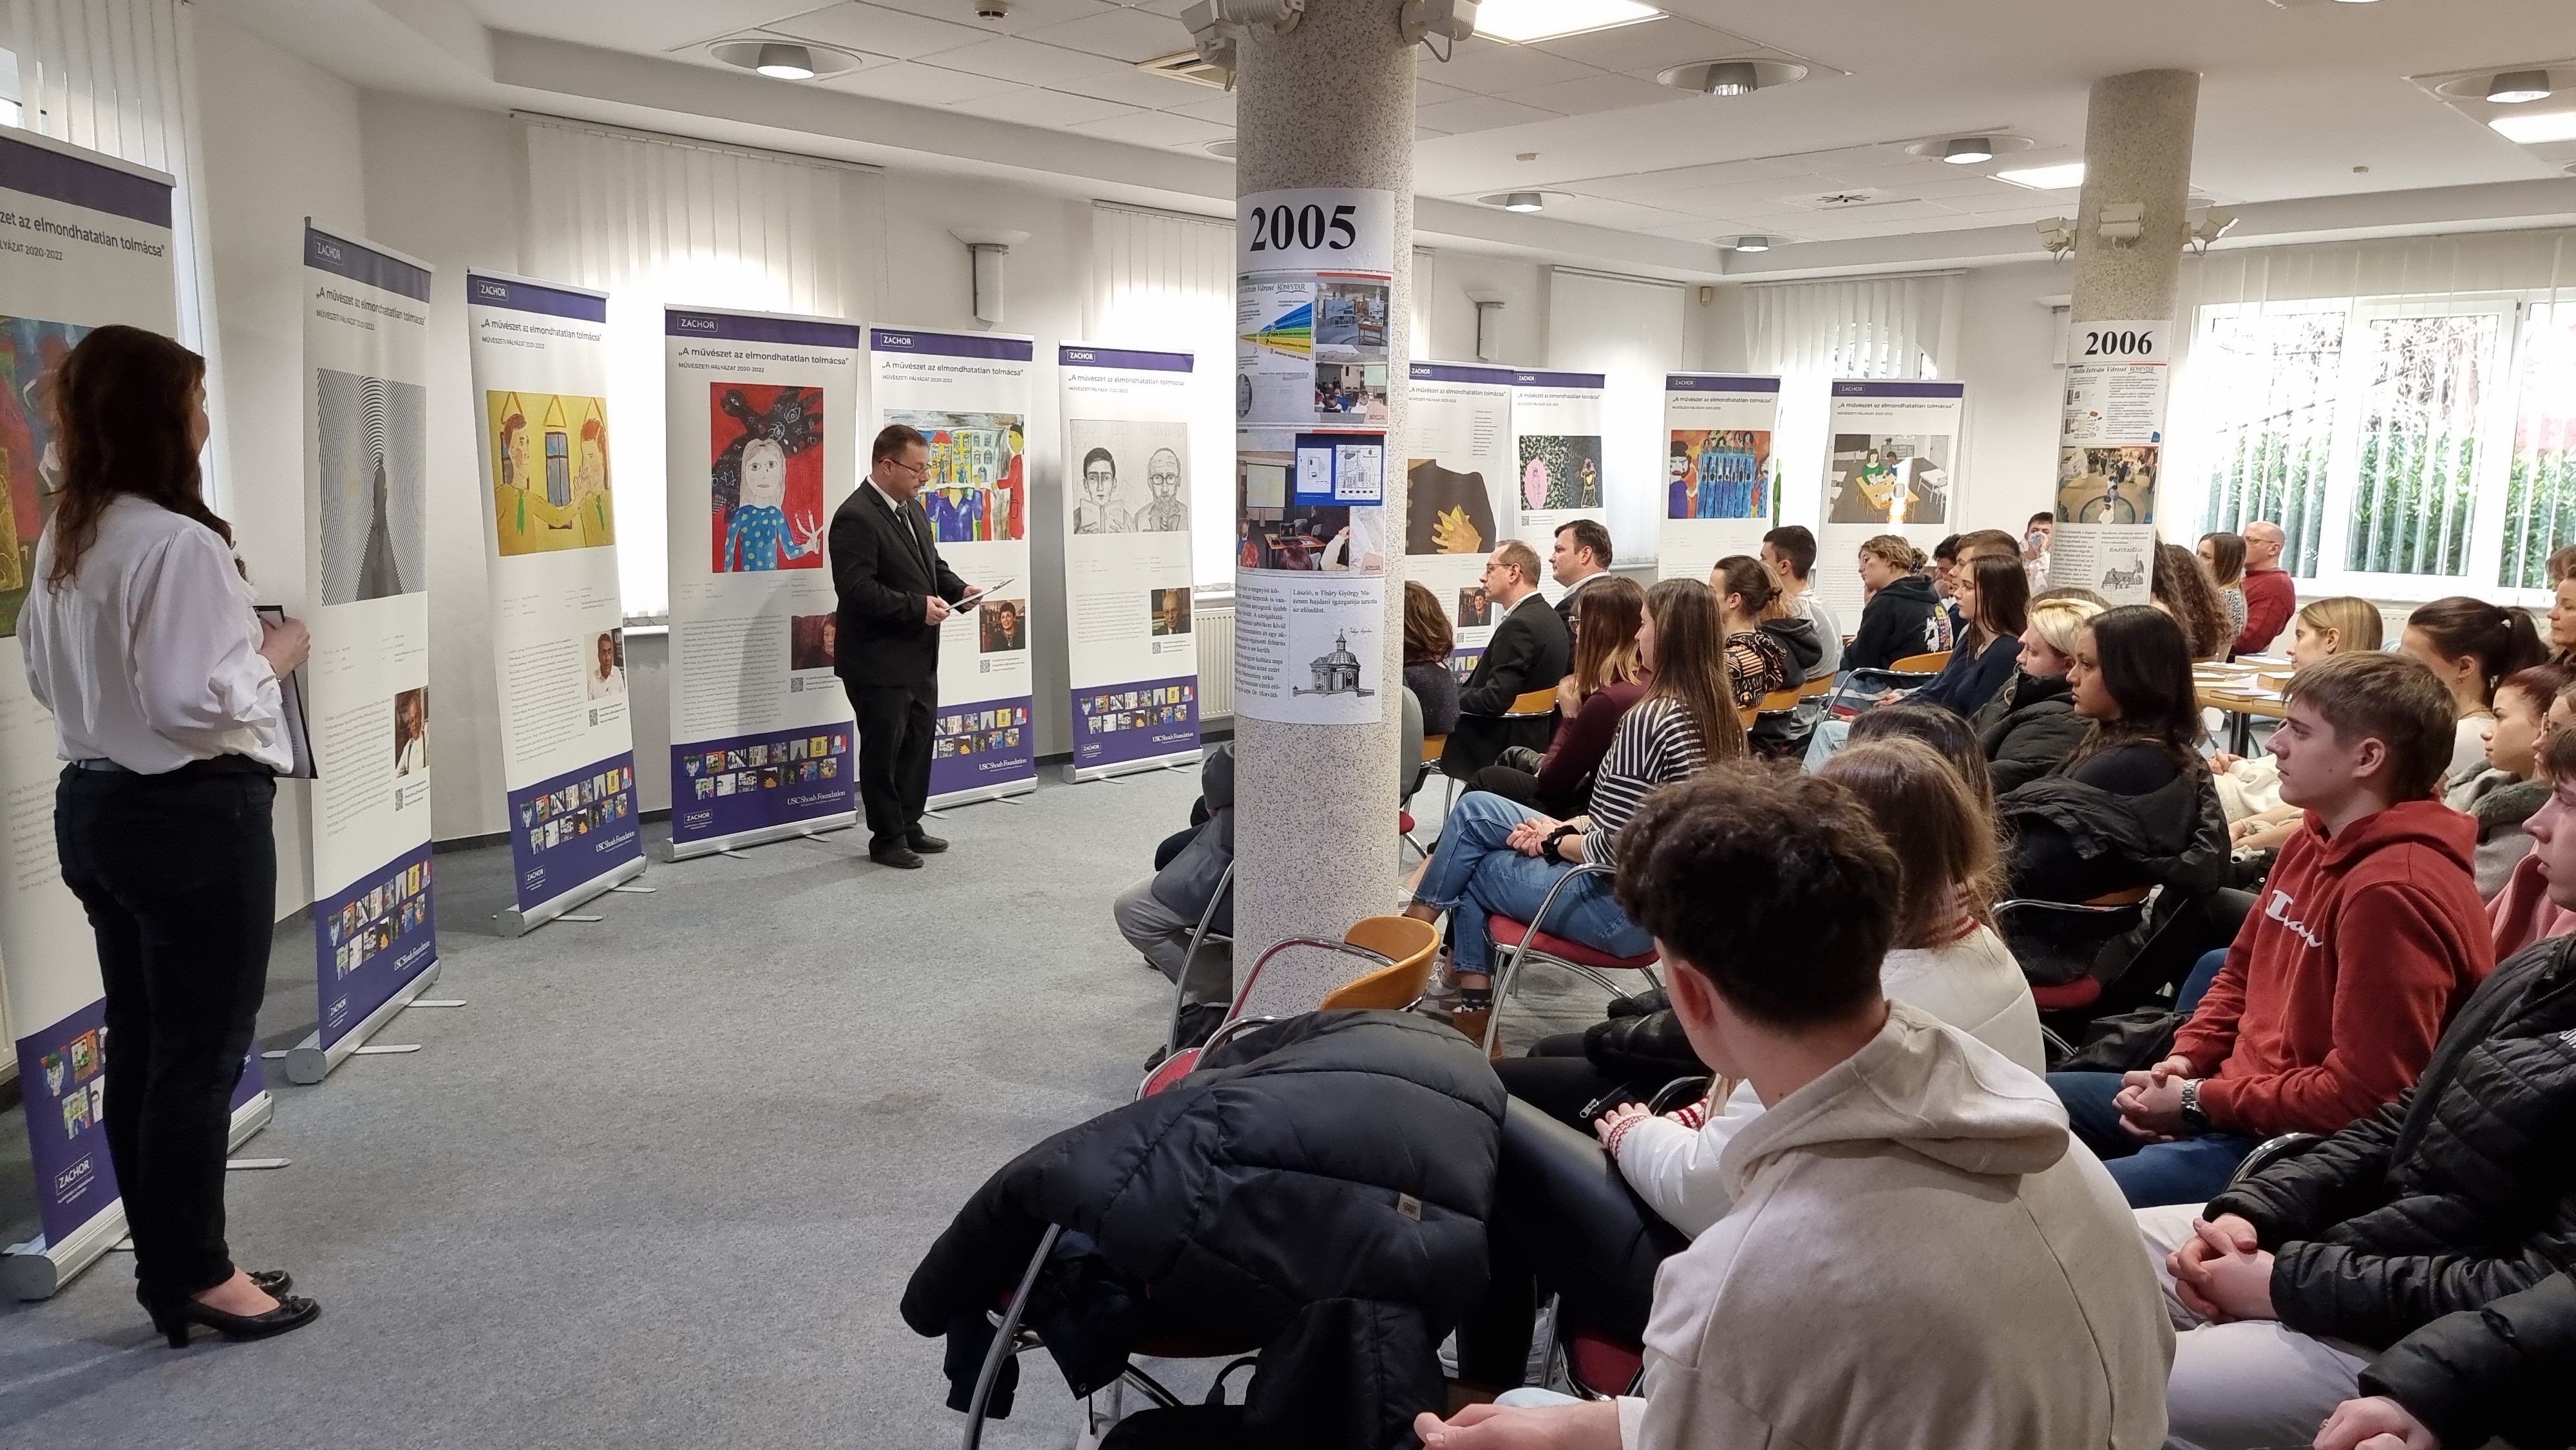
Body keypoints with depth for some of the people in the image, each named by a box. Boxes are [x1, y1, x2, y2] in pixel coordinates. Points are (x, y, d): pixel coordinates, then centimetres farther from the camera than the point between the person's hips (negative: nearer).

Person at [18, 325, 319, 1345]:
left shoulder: (62, 541, 9)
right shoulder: (180, 543, -21)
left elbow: (43, 676, 19)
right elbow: (196, 704, -25)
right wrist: (275, 655, -9)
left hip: (95, 806, 10)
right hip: (193, 817, -9)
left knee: (142, 1045, 15)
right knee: (203, 1051, 2)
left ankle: (166, 1262, 27)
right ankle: (196, 1277, 14)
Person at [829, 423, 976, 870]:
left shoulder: (912, 508, 10)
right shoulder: (855, 517, -19)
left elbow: (932, 564, 22)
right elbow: (856, 588, -26)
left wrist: (958, 589, 2)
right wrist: (918, 607, -26)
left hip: (919, 657, 9)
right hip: (879, 661, -9)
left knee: (918, 744, 17)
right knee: (883, 750, 3)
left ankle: (909, 826, 30)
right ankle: (887, 839, 15)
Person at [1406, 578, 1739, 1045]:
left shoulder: (1649, 718, -25)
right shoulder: (1720, 714, 2)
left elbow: (1614, 849, -25)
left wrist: (1557, 842, -5)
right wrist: (1569, 827, 4)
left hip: (1625, 910, -9)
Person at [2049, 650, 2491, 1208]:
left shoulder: (2392, 891, -23)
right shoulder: (2313, 843, 8)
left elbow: (2362, 1095, -25)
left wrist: (2202, 1101, -16)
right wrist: (2186, 1059, 3)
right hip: (2237, 1093, 10)